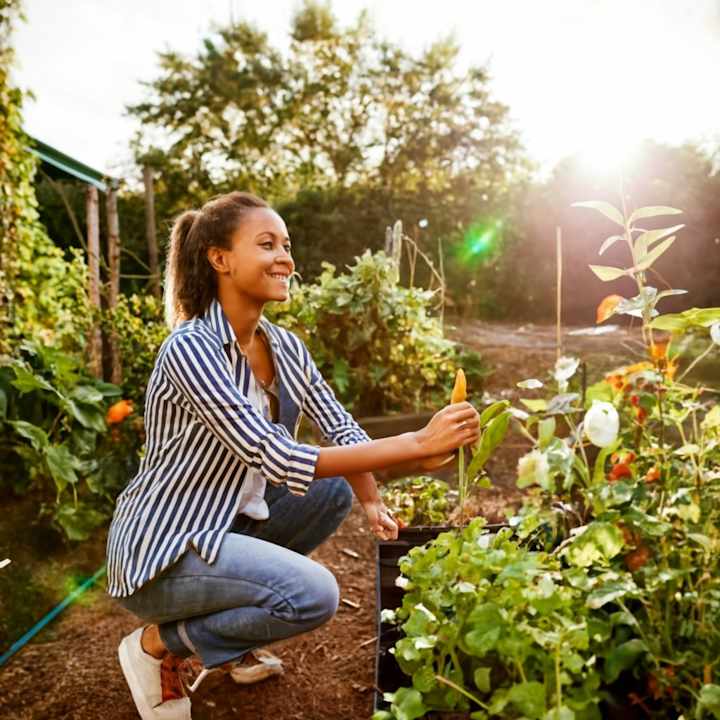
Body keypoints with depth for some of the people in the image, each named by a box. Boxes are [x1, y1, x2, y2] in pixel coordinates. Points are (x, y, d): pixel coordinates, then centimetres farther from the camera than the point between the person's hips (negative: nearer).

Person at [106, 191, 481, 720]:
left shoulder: (285, 346, 0)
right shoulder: (190, 348, -25)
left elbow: (342, 429, 2)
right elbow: (276, 458, -32)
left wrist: (374, 503, -14)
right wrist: (417, 445, -34)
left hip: (229, 521, 8)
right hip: (161, 546, -8)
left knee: (335, 490, 4)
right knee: (314, 594, -24)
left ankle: (231, 639, 14)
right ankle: (159, 643, 2)